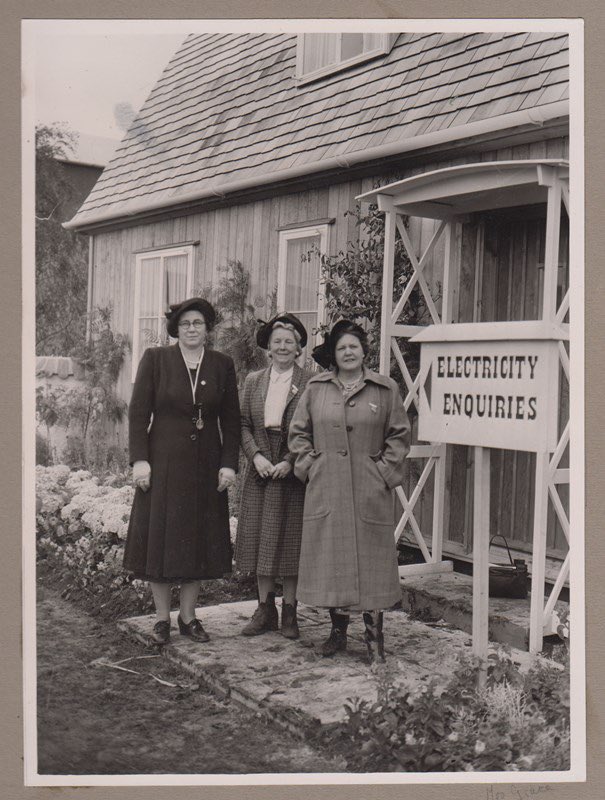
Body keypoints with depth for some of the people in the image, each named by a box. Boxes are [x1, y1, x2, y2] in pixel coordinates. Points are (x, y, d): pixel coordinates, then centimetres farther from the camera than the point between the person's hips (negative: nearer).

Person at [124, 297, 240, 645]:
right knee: (160, 537, 2)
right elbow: (138, 412, -3)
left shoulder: (222, 365, 6)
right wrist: (139, 459, -10)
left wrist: (229, 463, -2)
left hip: (205, 466, 2)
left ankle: (188, 616, 20)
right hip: (164, 463, -2)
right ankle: (162, 618, 15)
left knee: (199, 538, 7)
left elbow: (231, 419, 6)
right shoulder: (155, 359, 0)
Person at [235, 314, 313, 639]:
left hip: (294, 473, -3)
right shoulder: (253, 381, 10)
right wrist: (256, 455, -9)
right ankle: (265, 609, 18)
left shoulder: (310, 383, -3)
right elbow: (243, 425, 7)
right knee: (260, 540, 7)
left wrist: (290, 462, -15)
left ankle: (289, 611, 15)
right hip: (260, 471, 3)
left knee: (291, 541, 3)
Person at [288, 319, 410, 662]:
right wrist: (310, 466, 2)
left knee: (371, 560, 1)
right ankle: (338, 630, 21)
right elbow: (299, 432, 13)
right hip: (326, 489, 2)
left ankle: (374, 637, 11)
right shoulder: (316, 388, 7)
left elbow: (400, 435, 6)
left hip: (370, 491, -2)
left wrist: (385, 471, -3)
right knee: (331, 560, 7)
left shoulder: (386, 389, 3)